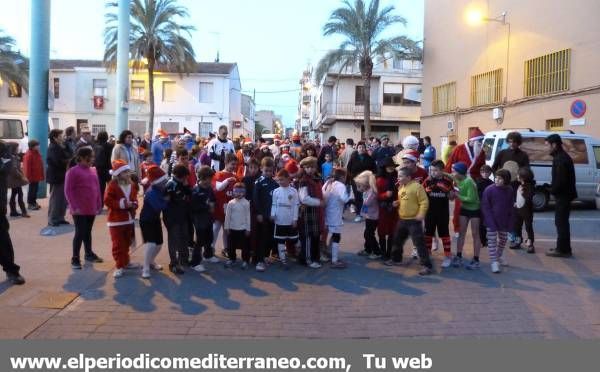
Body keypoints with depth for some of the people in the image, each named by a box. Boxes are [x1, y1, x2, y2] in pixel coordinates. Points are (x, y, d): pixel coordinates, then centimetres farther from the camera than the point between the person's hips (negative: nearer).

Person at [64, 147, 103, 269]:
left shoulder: (93, 170, 9)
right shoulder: (73, 171, -10)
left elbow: (97, 188, 14)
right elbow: (68, 191, -12)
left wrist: (99, 205, 11)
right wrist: (74, 207, -17)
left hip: (91, 209, 6)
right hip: (79, 210, -6)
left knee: (88, 232, 18)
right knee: (80, 233, -4)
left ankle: (89, 253, 32)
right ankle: (75, 259, 8)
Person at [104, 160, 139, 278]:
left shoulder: (132, 185, 6)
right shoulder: (112, 185, -13)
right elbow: (107, 201, -17)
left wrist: (134, 204, -7)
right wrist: (122, 204, -24)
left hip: (129, 219, 7)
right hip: (116, 220, -6)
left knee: (127, 242, 18)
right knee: (118, 244, -3)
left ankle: (126, 262, 32)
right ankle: (119, 266, 2)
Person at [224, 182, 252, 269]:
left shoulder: (246, 203, -5)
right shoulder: (231, 203, -1)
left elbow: (248, 216, -3)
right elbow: (227, 216, 3)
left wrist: (248, 229, -4)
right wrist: (226, 227, 1)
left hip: (243, 228, -2)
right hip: (232, 228, 2)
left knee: (245, 246, 4)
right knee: (231, 245, 11)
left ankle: (245, 261, 16)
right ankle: (231, 259, 27)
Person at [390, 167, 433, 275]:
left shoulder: (417, 186, -15)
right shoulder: (400, 187, 10)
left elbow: (424, 202, -17)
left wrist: (421, 214, -23)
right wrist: (397, 203, 5)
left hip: (414, 220, -8)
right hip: (402, 219, 8)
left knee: (419, 243, -7)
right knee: (397, 240, 19)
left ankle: (427, 266, 0)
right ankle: (397, 259, 39)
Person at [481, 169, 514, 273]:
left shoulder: (510, 191, -4)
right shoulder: (489, 190, -16)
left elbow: (510, 208, 4)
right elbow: (485, 207, -14)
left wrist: (510, 222, -2)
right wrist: (491, 221, -19)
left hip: (504, 222, 5)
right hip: (491, 221, -5)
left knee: (503, 239, 18)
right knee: (492, 241, -3)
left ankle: (499, 256, 39)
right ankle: (494, 261, 3)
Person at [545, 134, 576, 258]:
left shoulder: (561, 159, -19)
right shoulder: (562, 157, 14)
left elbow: (560, 180, -24)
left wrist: (552, 190, -11)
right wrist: (553, 188, 12)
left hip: (562, 195, -10)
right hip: (564, 194, 10)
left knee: (561, 222, -4)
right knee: (562, 222, 15)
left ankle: (562, 250, 1)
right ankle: (563, 248, 23)